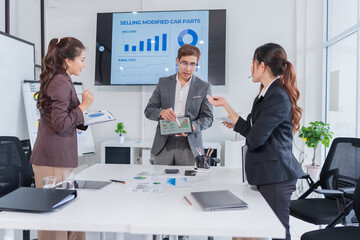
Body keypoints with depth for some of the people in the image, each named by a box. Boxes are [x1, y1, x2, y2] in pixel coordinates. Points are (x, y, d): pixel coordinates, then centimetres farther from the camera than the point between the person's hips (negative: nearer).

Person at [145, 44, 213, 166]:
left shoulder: (204, 87, 6)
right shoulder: (163, 83, 9)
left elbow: (208, 117, 3)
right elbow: (149, 110, 6)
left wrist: (193, 126, -18)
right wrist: (161, 112, -17)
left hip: (190, 146, -1)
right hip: (164, 145, 1)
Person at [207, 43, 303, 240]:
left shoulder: (278, 96, -17)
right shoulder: (265, 94, 13)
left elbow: (254, 139, -21)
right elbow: (250, 130, 10)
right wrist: (226, 105, 14)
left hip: (275, 174, -9)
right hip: (268, 172, 9)